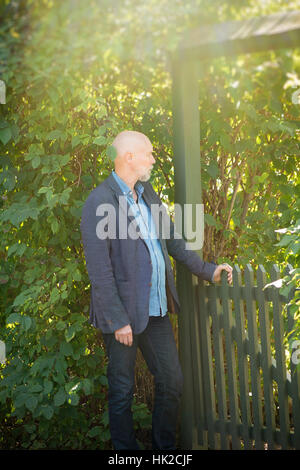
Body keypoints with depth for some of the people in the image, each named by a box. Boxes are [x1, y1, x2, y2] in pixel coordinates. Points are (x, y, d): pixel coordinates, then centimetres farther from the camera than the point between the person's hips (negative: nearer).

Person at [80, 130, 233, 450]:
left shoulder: (147, 193, 10)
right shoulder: (98, 202, -15)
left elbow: (171, 239, 20)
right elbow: (99, 270, -18)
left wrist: (206, 270, 15)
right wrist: (118, 320, -19)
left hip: (156, 307, 8)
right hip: (123, 314, -8)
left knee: (172, 382, 14)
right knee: (122, 392, 7)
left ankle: (165, 446, 31)